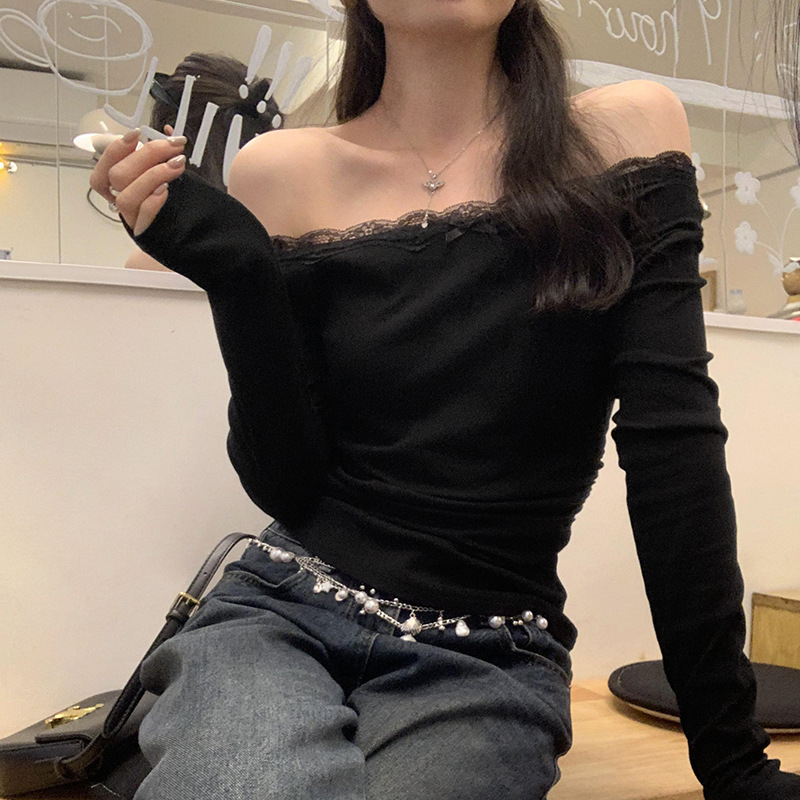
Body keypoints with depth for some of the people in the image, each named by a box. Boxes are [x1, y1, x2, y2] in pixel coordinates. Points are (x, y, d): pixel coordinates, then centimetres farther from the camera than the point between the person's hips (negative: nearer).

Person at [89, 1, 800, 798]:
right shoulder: (283, 173, 1)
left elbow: (674, 436, -5)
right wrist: (232, 271, -16)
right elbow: (286, 484, -2)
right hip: (282, 613, 0)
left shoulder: (626, 133, 0)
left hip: (486, 663, 1)